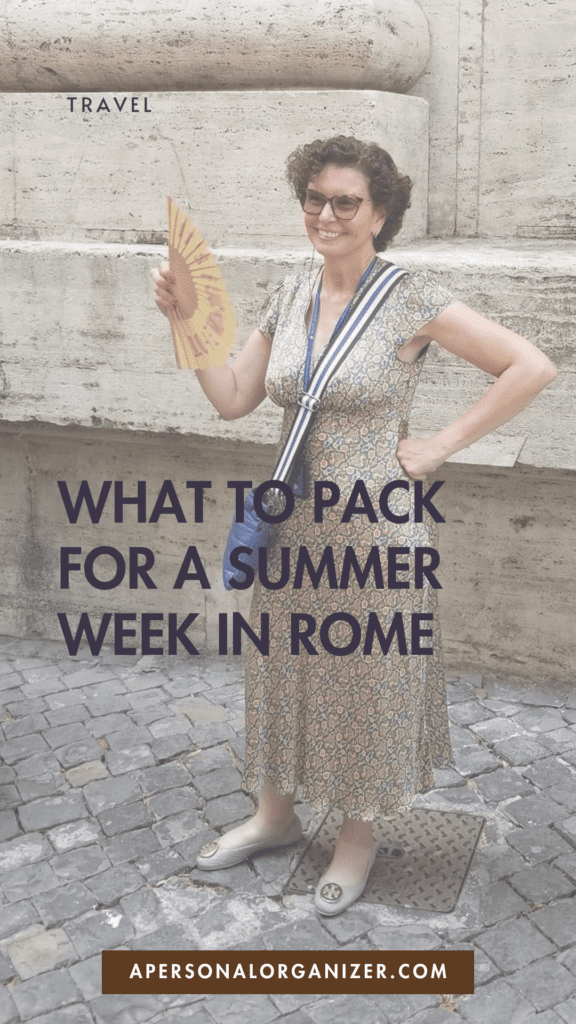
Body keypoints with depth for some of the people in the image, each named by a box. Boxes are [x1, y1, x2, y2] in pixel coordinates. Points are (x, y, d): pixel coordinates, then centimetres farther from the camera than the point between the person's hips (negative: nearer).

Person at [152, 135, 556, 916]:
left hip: (375, 528, -5)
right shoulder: (291, 296, 5)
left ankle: (359, 834, 33)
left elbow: (532, 367, -14)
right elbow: (233, 399, 6)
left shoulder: (411, 300, -12)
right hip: (294, 522, 6)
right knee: (285, 669, 17)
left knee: (368, 678, 11)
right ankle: (277, 814, 40)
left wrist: (443, 446, -14)